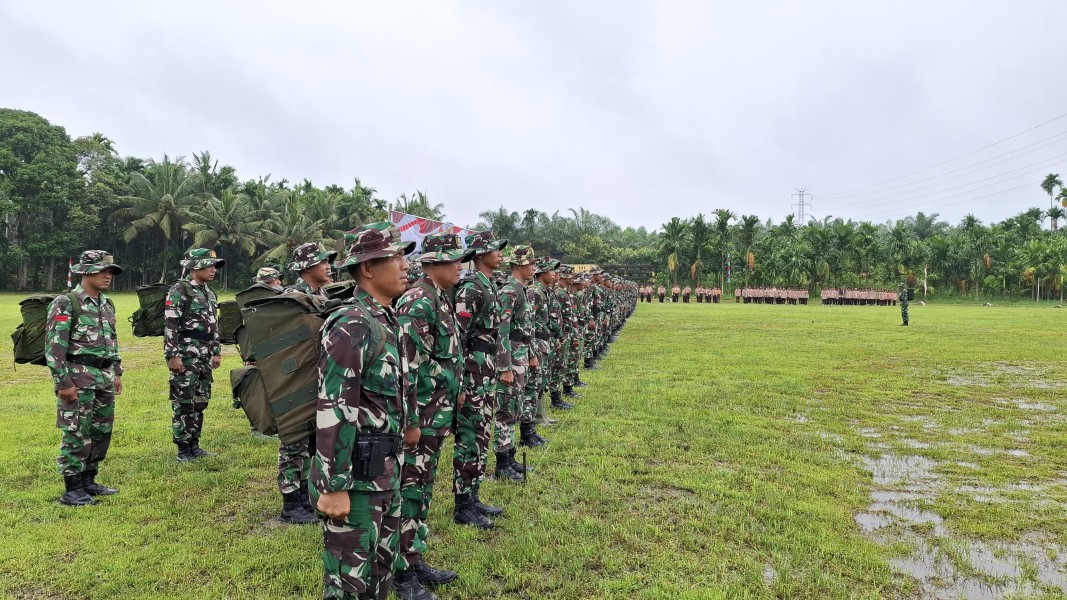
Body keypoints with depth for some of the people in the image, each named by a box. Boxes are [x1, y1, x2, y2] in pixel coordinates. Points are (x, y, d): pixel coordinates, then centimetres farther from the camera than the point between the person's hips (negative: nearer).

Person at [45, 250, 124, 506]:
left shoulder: (107, 304, 13)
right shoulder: (65, 303, -10)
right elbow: (55, 346, -14)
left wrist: (117, 372, 18)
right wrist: (63, 382, -17)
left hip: (104, 377, 8)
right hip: (78, 377, -8)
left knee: (102, 432, 12)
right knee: (76, 434, -2)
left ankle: (88, 481, 25)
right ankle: (72, 490, 7)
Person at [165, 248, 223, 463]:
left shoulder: (210, 293, 15)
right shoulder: (179, 290, -9)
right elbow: (169, 325, -15)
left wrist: (216, 352, 18)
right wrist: (172, 356, -19)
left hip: (204, 357, 8)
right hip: (186, 356, -8)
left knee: (200, 402, 12)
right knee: (183, 403, -2)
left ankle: (194, 445, 22)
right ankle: (183, 449, 6)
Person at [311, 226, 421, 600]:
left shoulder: (387, 321, 9)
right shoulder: (350, 326, -20)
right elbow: (333, 411, -23)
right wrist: (334, 486, -23)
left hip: (386, 469, 9)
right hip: (356, 473, -9)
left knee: (382, 566, 21)